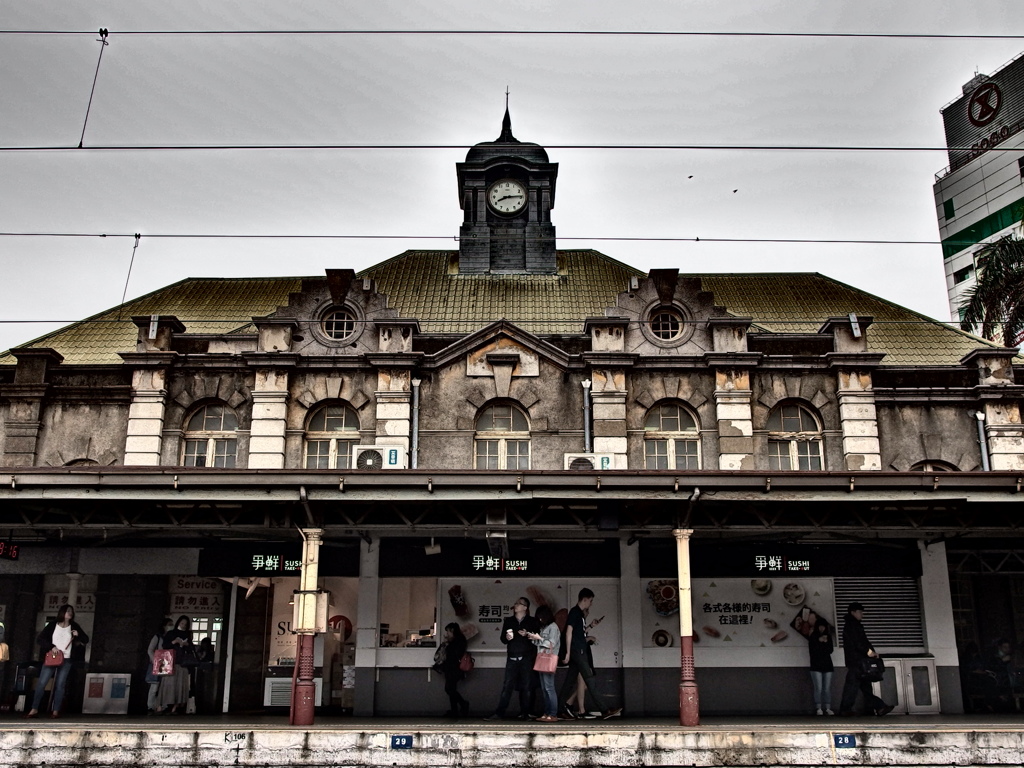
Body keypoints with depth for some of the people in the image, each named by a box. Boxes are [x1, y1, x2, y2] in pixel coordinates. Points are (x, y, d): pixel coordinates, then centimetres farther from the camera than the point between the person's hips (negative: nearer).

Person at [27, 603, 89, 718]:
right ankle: (34, 709, 4)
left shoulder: (74, 626, 4)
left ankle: (56, 711, 3)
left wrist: (78, 635, -11)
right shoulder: (52, 625, -1)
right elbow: (39, 639, -2)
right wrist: (51, 647, -14)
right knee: (41, 683, -5)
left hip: (66, 660, 1)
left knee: (60, 685, 0)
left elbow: (86, 639, 9)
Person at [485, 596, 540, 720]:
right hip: (512, 658, 2)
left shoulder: (532, 621, 7)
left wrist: (527, 634, -14)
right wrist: (507, 638, -8)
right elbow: (502, 638, 14)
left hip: (527, 658, -1)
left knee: (526, 686, -1)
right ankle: (499, 712, -3)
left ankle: (524, 713, 8)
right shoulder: (508, 621, 14)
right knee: (507, 685, -4)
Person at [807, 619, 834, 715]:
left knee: (827, 688, -1)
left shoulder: (828, 636, 11)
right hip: (816, 665, -3)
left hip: (827, 665, 3)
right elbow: (812, 651, -6)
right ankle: (819, 708, -6)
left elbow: (830, 650, 3)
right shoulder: (812, 637, 3)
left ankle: (828, 708, 1)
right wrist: (820, 641, -9)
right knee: (818, 688, -9)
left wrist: (824, 642, -10)